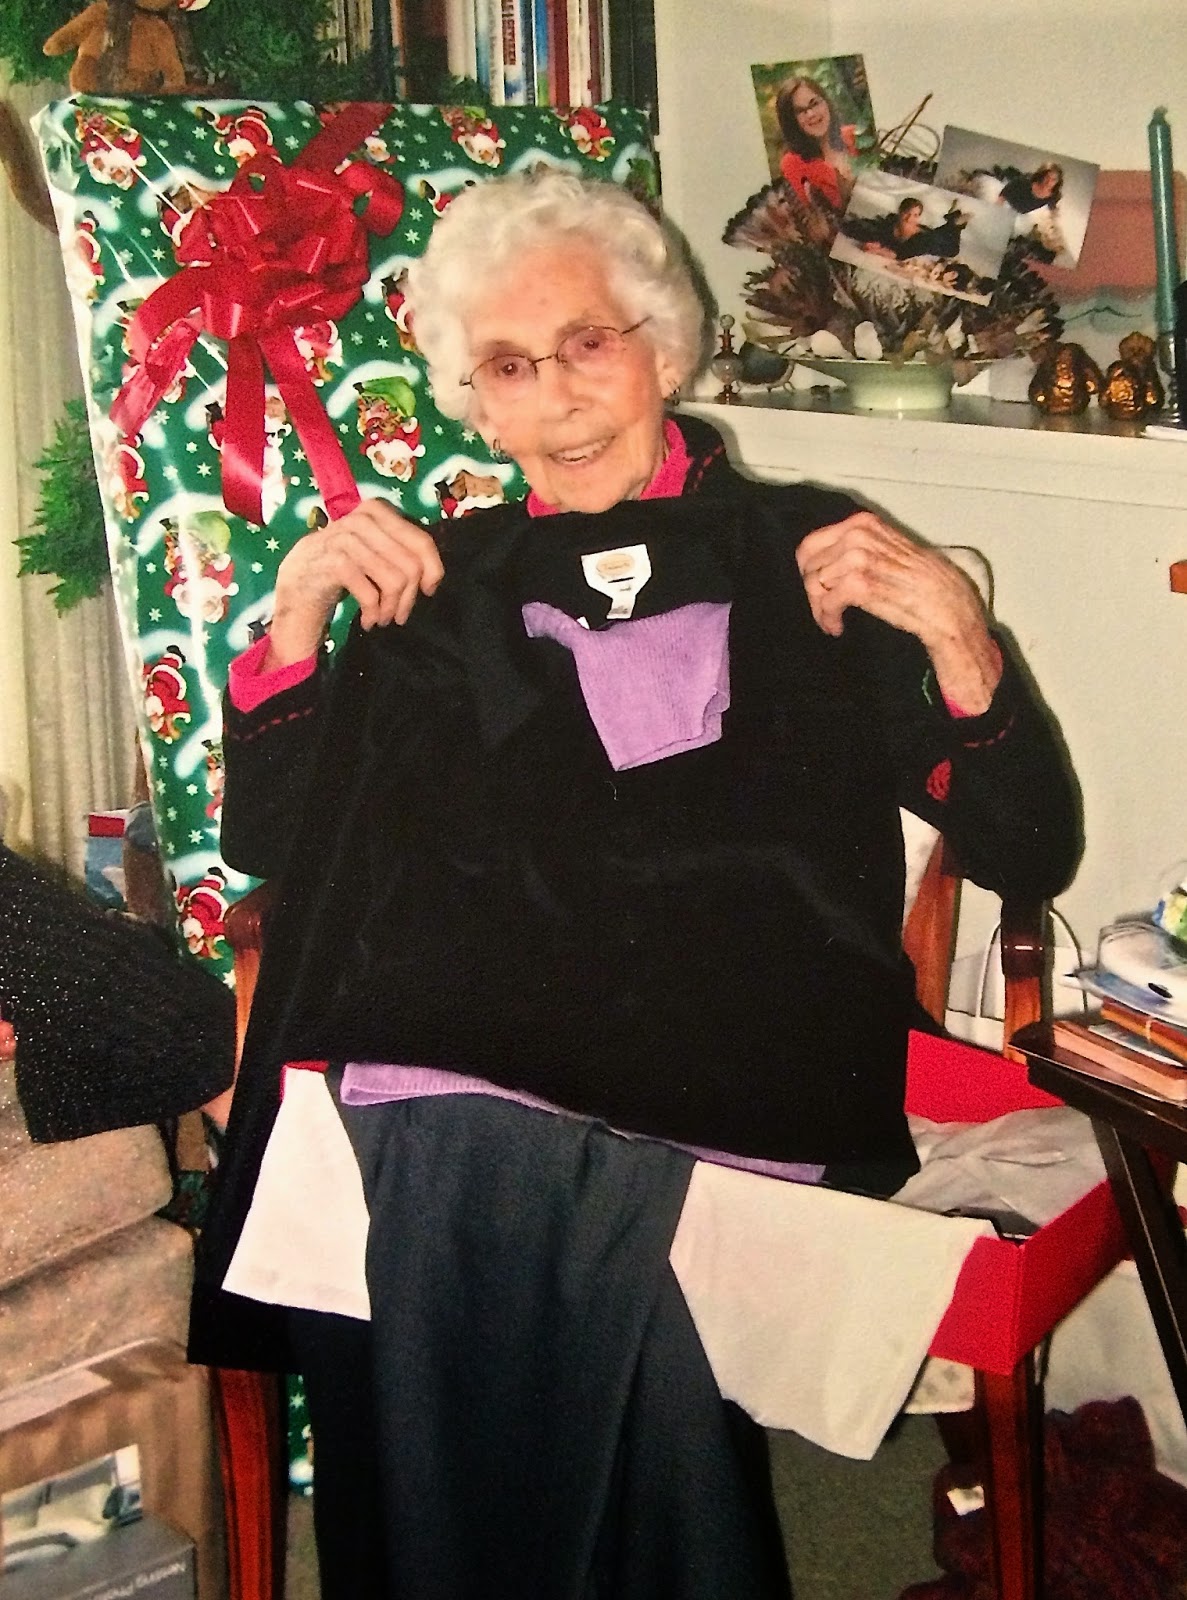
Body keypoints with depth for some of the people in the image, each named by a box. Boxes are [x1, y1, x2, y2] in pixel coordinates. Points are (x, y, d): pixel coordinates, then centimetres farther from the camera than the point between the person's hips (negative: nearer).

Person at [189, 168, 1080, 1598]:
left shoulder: (813, 558, 15)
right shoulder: (443, 585, 22)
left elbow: (1026, 853, 11)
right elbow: (270, 843, 19)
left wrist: (957, 637, -6)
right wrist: (296, 612, 6)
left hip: (721, 1099, -1)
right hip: (428, 1091, 2)